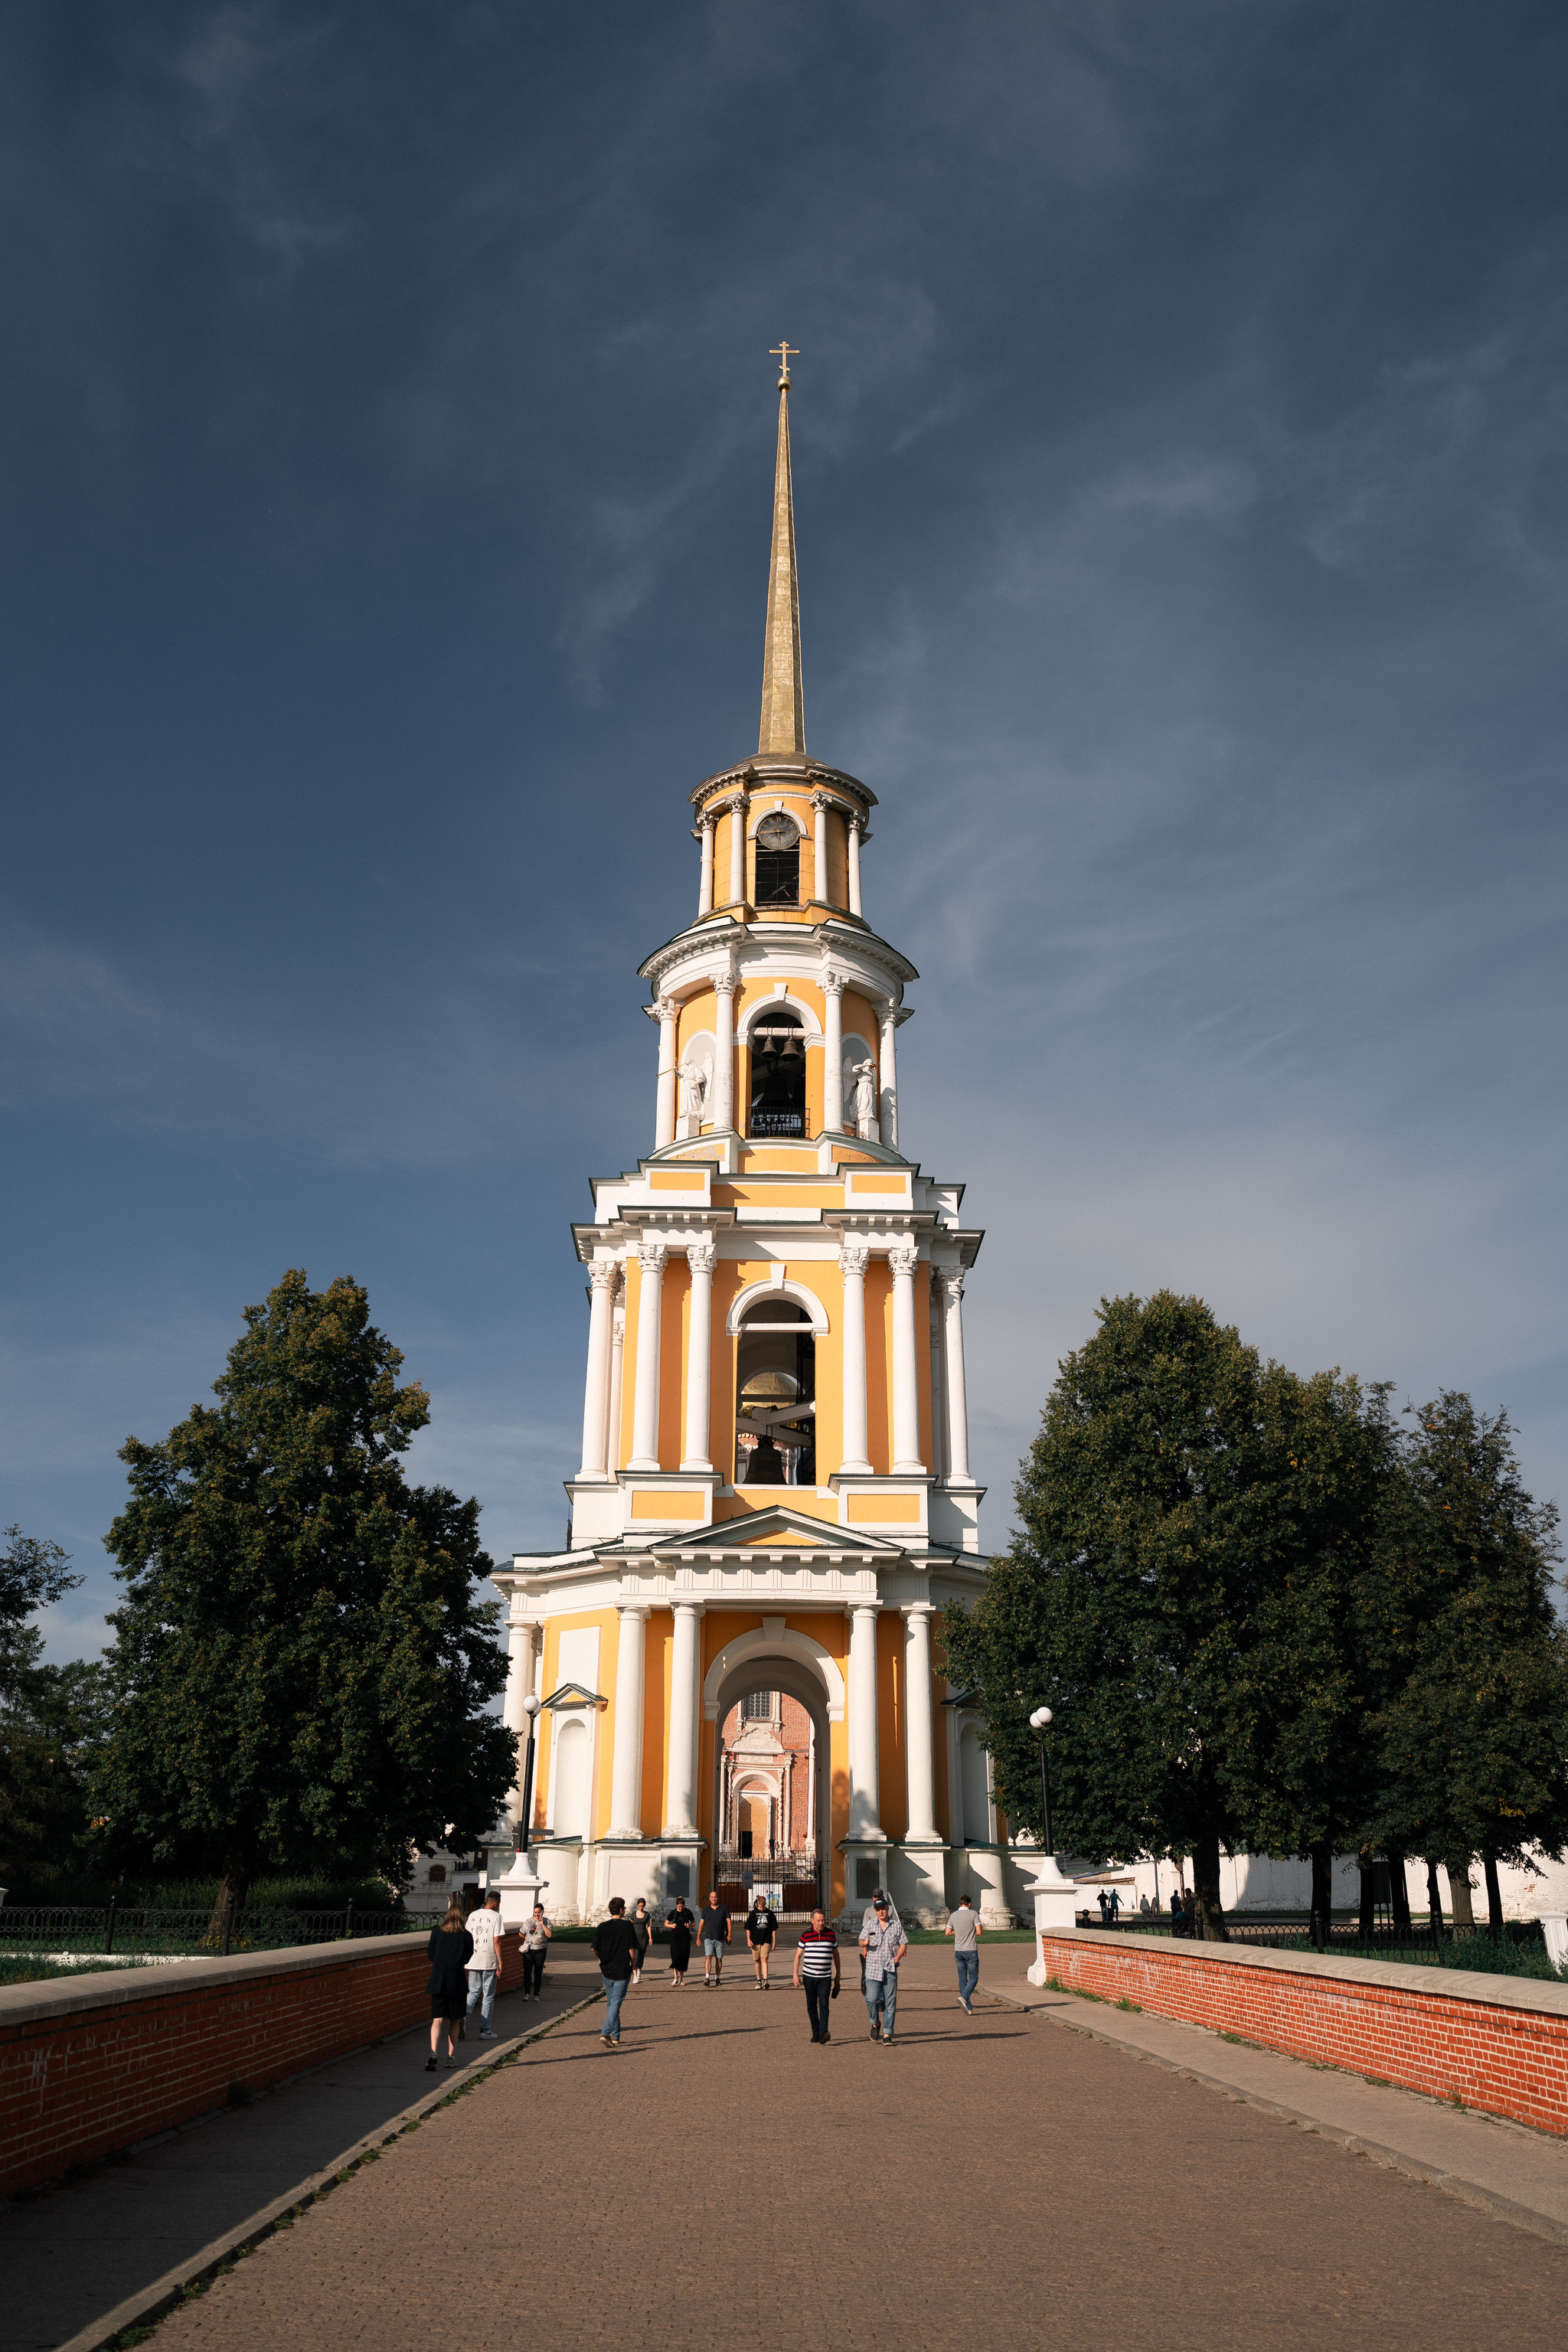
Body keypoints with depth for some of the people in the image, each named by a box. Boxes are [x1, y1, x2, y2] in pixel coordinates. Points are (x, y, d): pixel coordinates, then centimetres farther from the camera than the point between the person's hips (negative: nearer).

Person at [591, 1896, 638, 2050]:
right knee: (616, 2003, -2)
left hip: (606, 1970, 4)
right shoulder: (627, 1925, -9)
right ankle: (606, 2033, -17)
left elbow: (595, 1950, 2)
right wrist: (633, 1965, 5)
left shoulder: (602, 1926, 0)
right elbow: (632, 1948, -9)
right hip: (622, 1971, -4)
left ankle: (615, 2037, 21)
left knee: (611, 2003, 16)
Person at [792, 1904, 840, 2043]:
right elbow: (798, 1955, 3)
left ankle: (824, 2032, -17)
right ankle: (815, 2033, 16)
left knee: (824, 2004, -13)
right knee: (811, 2006, 6)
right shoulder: (806, 1935, 0)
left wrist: (838, 1974, 16)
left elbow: (835, 1954, 14)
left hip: (825, 1977, 0)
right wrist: (796, 1974, -5)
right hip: (809, 1976, 0)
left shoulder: (831, 1934, 4)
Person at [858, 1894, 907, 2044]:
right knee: (871, 1999, -10)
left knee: (890, 2002, -1)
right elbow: (861, 1941, 12)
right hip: (873, 1968, 0)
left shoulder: (896, 1926, 8)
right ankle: (875, 2023, 18)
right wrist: (865, 1944, -12)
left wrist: (897, 1957, -7)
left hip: (890, 1969, 0)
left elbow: (903, 1944, 10)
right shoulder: (869, 1926, 8)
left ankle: (887, 2034, 5)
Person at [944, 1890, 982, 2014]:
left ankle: (968, 2008, 9)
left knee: (962, 1978, 10)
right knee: (973, 1978, 3)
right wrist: (971, 1932, 10)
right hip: (971, 1951, -4)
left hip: (958, 1951, 4)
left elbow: (947, 1933, 9)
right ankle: (963, 1998, -20)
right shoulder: (973, 1913, -6)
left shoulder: (953, 1915, 6)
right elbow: (979, 1932, -10)